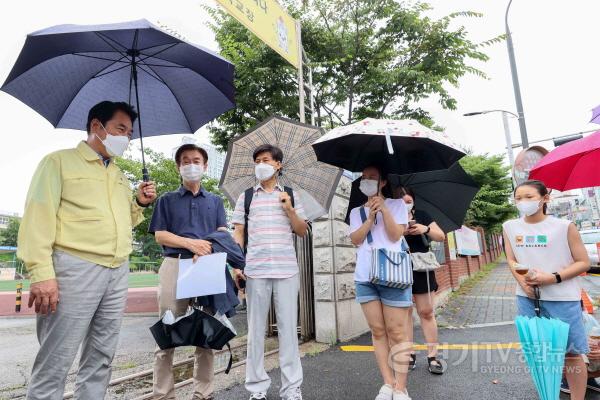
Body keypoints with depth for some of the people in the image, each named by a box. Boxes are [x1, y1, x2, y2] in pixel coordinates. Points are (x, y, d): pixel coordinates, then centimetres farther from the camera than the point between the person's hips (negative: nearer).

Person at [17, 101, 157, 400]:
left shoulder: (120, 176, 20)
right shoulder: (60, 161, 0)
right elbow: (39, 216, -9)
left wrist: (140, 203, 6)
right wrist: (41, 273, -17)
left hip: (118, 274, 7)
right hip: (75, 269, -6)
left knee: (101, 358, 13)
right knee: (55, 362, -2)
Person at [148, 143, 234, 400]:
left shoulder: (215, 201, 19)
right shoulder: (167, 200, 15)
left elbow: (222, 234, 7)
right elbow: (160, 235, 4)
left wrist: (206, 250, -15)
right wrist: (190, 243, -12)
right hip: (174, 266, -1)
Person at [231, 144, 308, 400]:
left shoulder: (290, 196, 13)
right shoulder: (246, 197, 12)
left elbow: (303, 231, 11)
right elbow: (238, 233, 8)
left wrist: (289, 209, -4)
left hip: (287, 269, 0)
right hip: (255, 270, 0)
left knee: (288, 327, 3)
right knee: (256, 328, 6)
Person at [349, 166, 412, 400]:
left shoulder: (396, 204, 8)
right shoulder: (356, 212, 16)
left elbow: (396, 235, -4)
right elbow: (355, 239, 1)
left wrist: (384, 209, -11)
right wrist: (370, 217, -9)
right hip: (364, 277, 3)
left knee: (397, 332, -1)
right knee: (377, 331, 6)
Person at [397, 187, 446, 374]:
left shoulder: (422, 215, 7)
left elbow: (441, 237, 6)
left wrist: (426, 229, -14)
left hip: (421, 270, 1)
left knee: (427, 312, 3)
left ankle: (432, 356, 11)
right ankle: (409, 355, 15)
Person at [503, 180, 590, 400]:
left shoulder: (564, 226, -7)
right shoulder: (510, 226, 3)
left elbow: (583, 262, -4)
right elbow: (511, 260, 7)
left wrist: (553, 278, -17)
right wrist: (522, 281, -11)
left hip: (562, 298, -3)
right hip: (527, 297, 3)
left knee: (571, 353, 7)